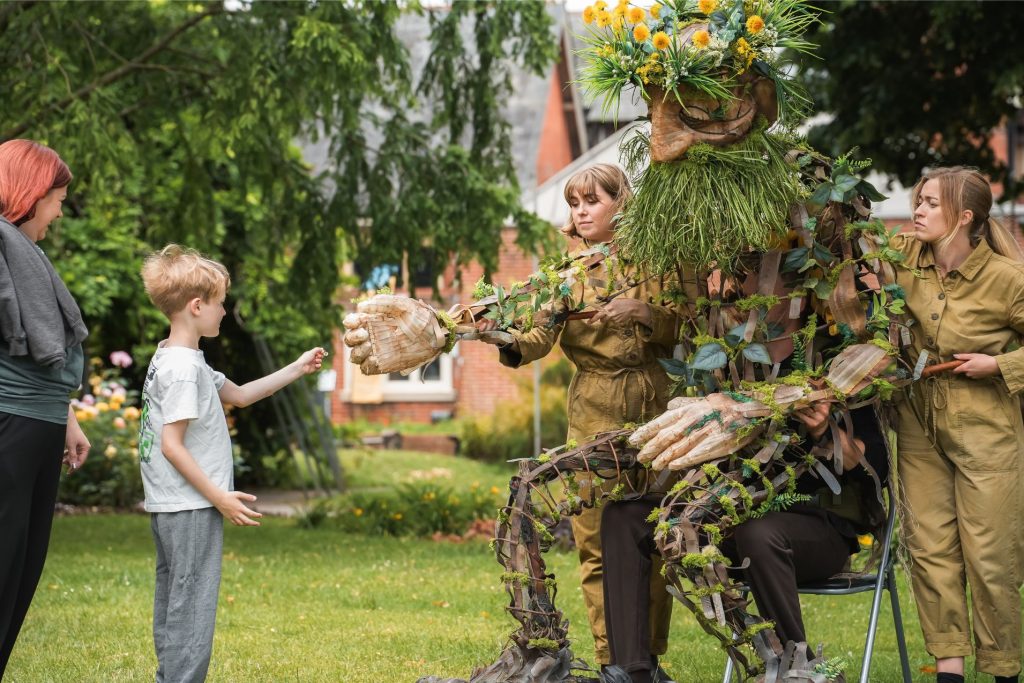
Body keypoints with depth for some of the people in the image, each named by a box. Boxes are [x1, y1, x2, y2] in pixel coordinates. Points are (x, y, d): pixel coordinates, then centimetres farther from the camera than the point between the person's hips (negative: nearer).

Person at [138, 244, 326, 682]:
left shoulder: (174, 359, 14)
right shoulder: (182, 368, -18)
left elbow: (238, 395, 24)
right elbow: (172, 445, -21)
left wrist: (296, 370, 22)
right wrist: (219, 496, -18)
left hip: (170, 507, 11)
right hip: (192, 509, -11)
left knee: (173, 604, 15)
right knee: (193, 607, -8)